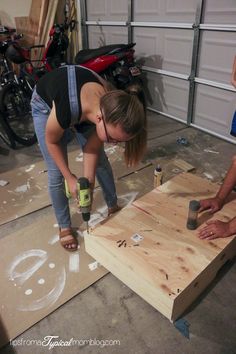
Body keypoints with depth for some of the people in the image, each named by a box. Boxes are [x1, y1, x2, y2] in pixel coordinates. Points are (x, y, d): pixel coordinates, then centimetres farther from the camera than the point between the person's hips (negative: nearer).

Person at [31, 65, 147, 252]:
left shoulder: (111, 108, -31)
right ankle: (64, 227, 17)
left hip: (84, 107, 4)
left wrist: (88, 183, -16)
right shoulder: (66, 109, -45)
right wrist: (70, 178, -17)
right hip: (47, 106, -3)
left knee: (101, 161, 4)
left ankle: (114, 207, 28)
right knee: (56, 173, -4)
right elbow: (52, 142, -21)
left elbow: (92, 150, -16)